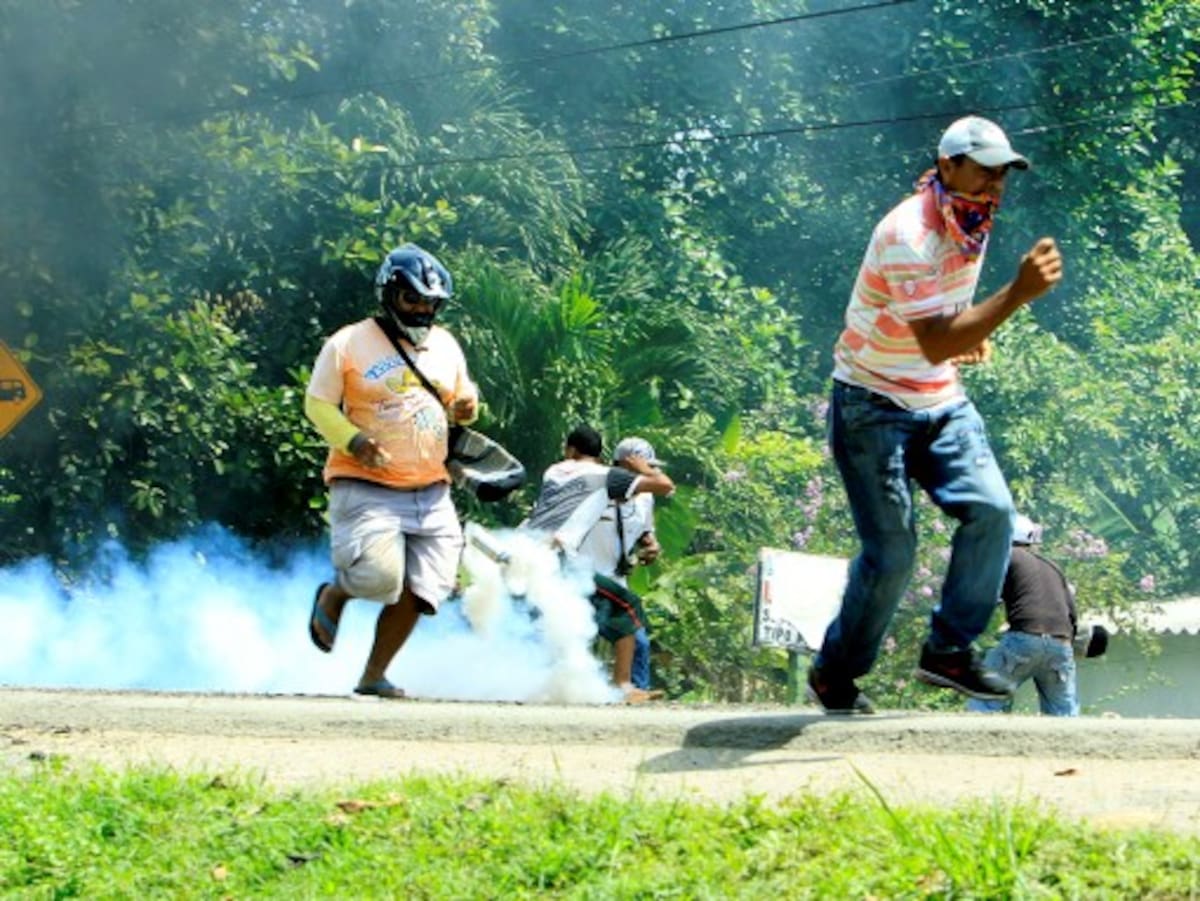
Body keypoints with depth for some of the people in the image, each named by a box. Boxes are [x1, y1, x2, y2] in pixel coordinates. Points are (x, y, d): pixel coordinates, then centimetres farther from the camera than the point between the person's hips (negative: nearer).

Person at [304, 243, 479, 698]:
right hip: (366, 487, -6)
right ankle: (333, 595, 13)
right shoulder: (349, 344, -3)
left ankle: (374, 675, 13)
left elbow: (460, 397, 26)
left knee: (415, 592, -2)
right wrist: (353, 440, -19)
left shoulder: (446, 346, 14)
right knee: (379, 575, -22)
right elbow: (317, 404, -2)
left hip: (431, 493, 6)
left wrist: (465, 407, 0)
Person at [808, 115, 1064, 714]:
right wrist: (1018, 293, -41)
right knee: (891, 554, -9)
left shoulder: (972, 223, 3)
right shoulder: (909, 235, -24)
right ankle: (833, 676, 11)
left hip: (941, 405, 7)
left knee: (992, 510, -14)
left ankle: (949, 651, -3)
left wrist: (973, 334, 3)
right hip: (874, 408, -7)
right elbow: (935, 345, -34)